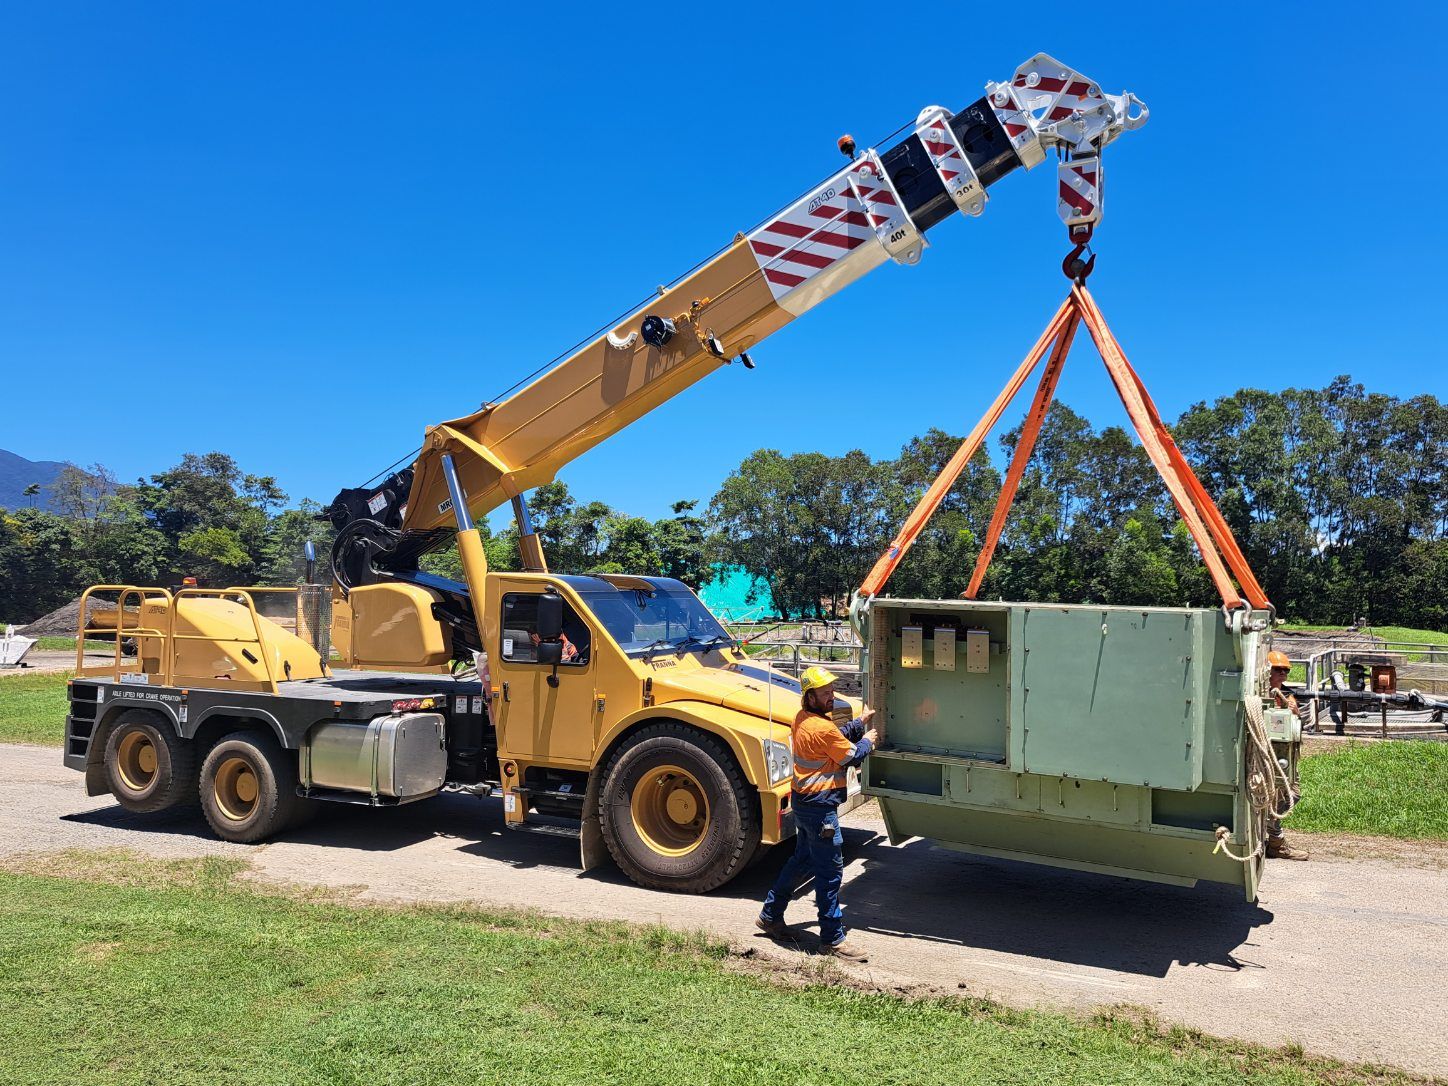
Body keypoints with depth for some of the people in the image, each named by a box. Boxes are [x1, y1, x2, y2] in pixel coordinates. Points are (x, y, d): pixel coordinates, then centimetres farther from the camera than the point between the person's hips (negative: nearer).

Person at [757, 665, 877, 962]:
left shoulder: (803, 719, 8)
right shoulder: (822, 727, -22)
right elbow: (852, 757, -11)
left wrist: (859, 723, 14)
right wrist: (867, 741, 7)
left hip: (803, 801, 10)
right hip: (820, 806, -10)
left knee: (801, 859, 23)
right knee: (830, 871, -2)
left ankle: (770, 916, 33)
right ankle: (833, 939, 5)